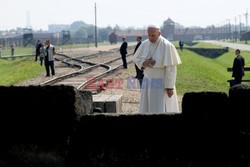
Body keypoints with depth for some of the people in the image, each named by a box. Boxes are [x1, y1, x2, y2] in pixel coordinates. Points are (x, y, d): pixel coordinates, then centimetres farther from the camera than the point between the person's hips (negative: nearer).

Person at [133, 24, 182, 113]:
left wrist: (169, 87, -19)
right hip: (149, 82, 6)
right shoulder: (145, 44, -2)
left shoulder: (167, 46, -19)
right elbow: (136, 59, 8)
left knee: (162, 110, -4)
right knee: (148, 109, 9)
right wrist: (144, 63, -16)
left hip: (163, 83, -5)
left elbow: (171, 68, -18)